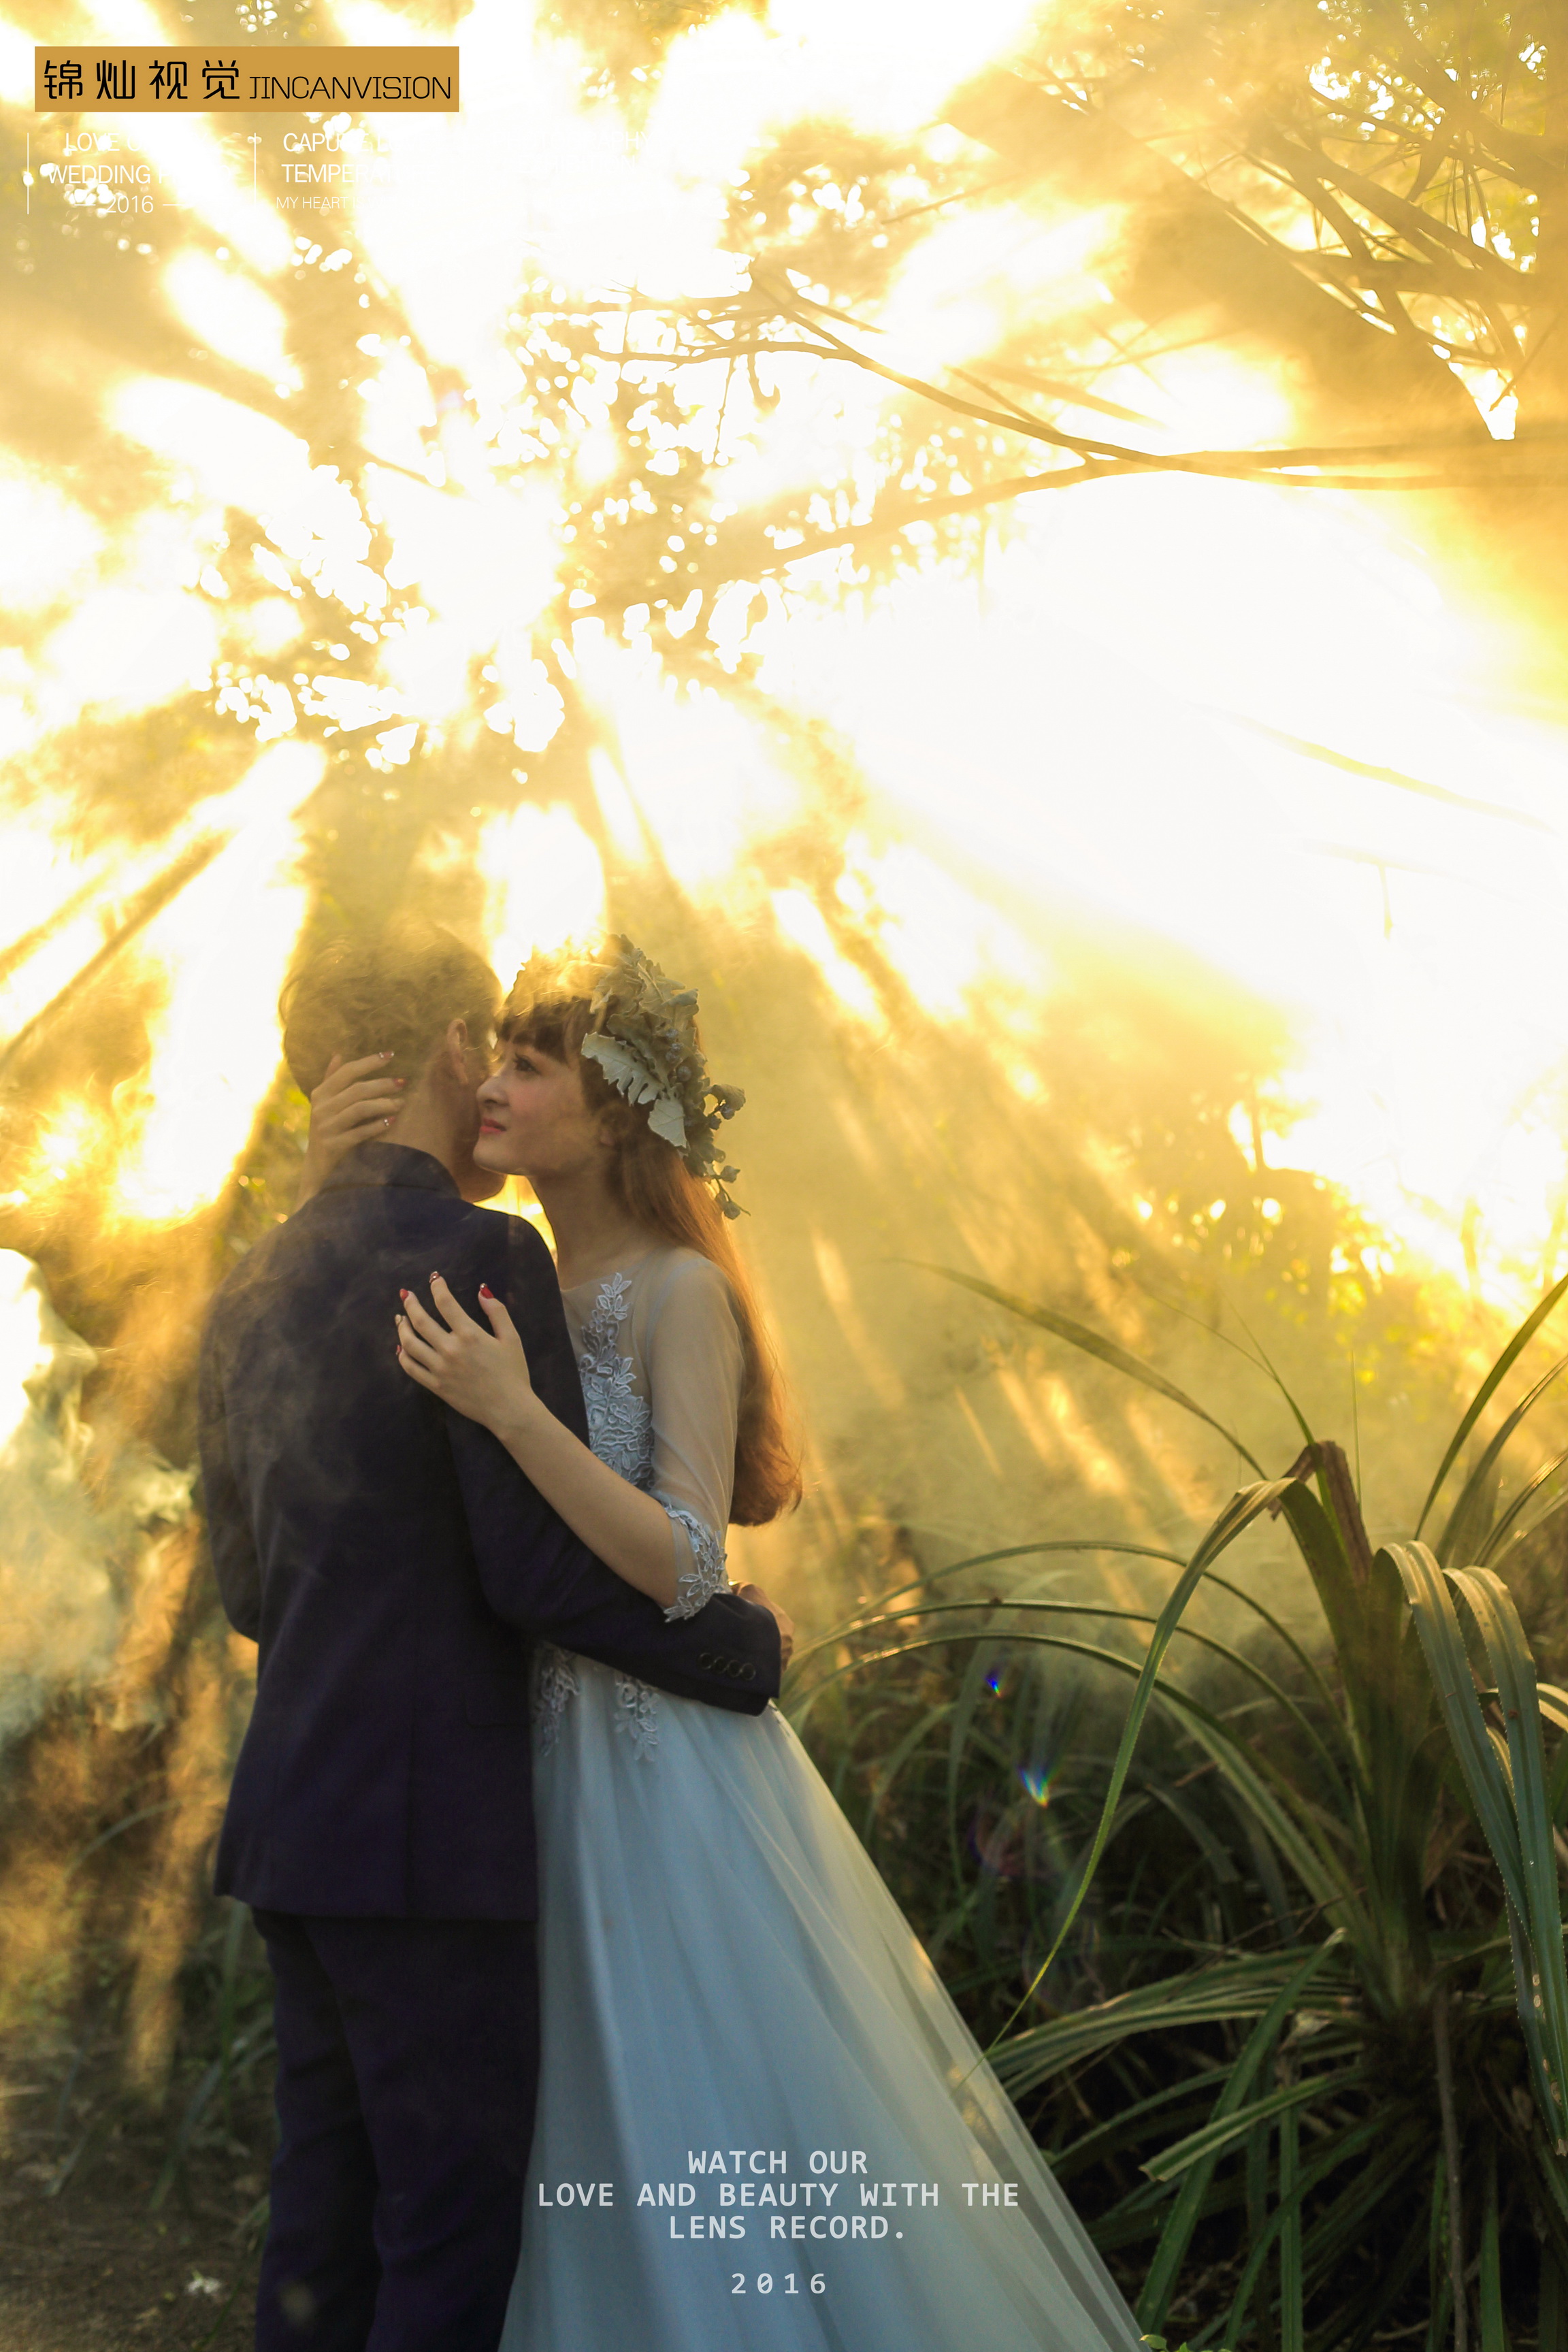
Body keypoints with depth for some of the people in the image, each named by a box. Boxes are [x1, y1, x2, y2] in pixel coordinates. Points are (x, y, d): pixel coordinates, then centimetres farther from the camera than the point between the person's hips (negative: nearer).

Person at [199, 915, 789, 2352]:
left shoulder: (253, 1299, 13)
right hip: (427, 1821, -8)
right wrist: (747, 1647, -2)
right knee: (453, 2235, 0)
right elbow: (544, 1568, -17)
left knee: (327, 2213, 14)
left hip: (296, 1813, 8)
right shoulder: (481, 1261, -13)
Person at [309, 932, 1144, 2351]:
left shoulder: (679, 1293, -13)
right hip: (554, 1760, 7)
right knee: (598, 2152, 15)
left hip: (667, 1768, -7)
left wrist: (513, 1414, -28)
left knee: (719, 2133, 2)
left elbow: (686, 1568, -18)